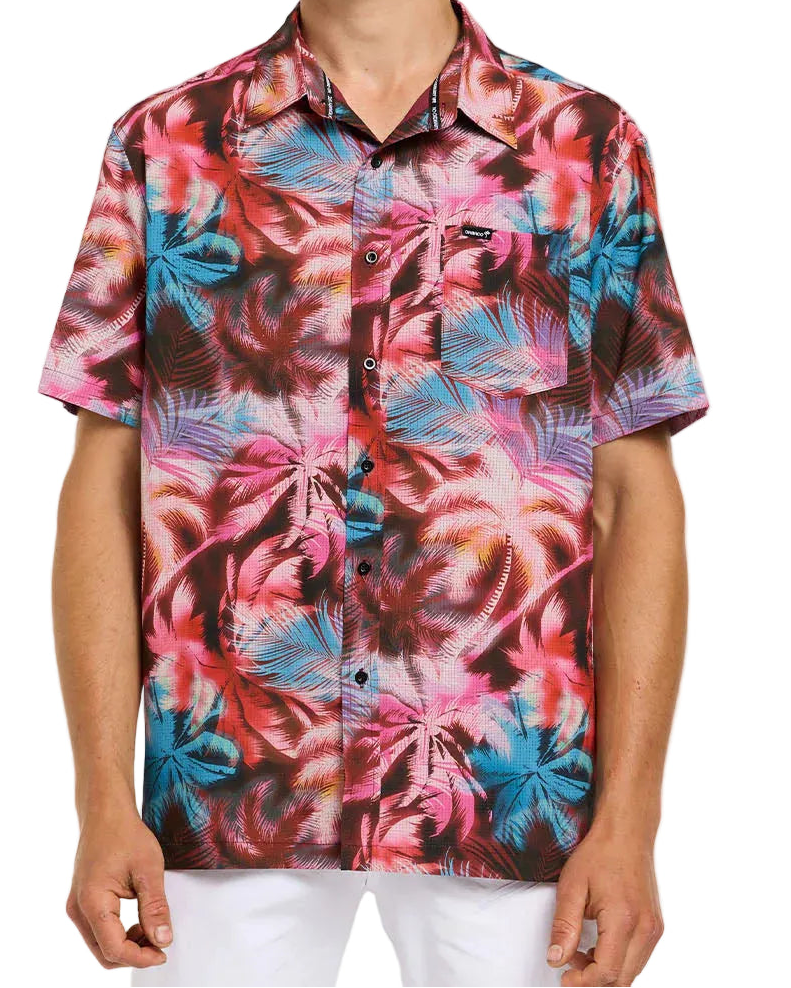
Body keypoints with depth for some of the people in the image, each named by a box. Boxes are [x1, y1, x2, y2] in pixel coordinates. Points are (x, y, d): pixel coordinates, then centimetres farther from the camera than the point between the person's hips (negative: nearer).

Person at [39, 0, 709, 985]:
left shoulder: (588, 145, 3)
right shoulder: (163, 142, 5)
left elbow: (636, 499, 0)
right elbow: (103, 487, 2)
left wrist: (628, 820, -7)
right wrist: (103, 802, -4)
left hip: (506, 796, 0)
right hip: (230, 792, 1)